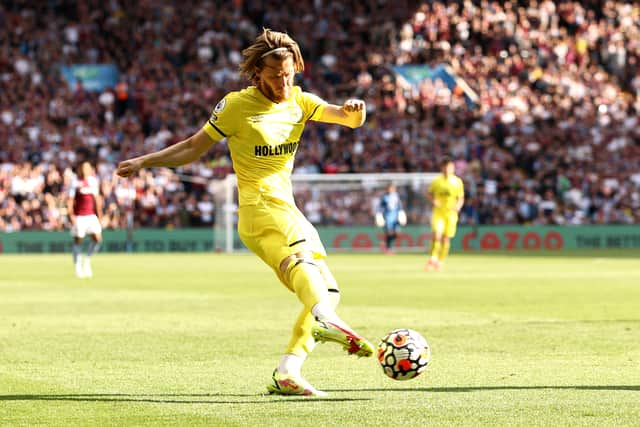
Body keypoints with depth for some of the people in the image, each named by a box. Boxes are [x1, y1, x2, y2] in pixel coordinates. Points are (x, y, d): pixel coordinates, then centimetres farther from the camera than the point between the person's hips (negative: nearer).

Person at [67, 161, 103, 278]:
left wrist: (99, 213, 17)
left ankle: (87, 260, 14)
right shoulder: (75, 182, -7)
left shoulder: (93, 180, 9)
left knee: (97, 238, -5)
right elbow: (70, 199, -7)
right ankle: (78, 266, 11)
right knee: (78, 240, 1)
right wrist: (71, 215, -14)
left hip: (92, 215, 5)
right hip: (79, 216, -5)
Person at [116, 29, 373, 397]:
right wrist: (143, 161, 0)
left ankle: (286, 373, -6)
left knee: (328, 290, 1)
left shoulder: (299, 102, 11)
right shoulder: (237, 106, -2)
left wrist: (354, 111, -23)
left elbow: (351, 120, 2)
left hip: (287, 209, 7)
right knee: (301, 257, -36)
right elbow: (193, 148, 6)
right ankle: (326, 321, -65)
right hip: (261, 207, -7)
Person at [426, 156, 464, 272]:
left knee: (446, 238, 3)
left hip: (451, 213, 1)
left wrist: (458, 206, -12)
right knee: (436, 234, -20)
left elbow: (461, 198, 8)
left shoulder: (458, 182, 2)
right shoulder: (436, 181, 1)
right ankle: (433, 258, -10)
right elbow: (429, 194, 10)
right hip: (438, 212, -1)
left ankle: (440, 262, 16)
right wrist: (433, 201, -10)